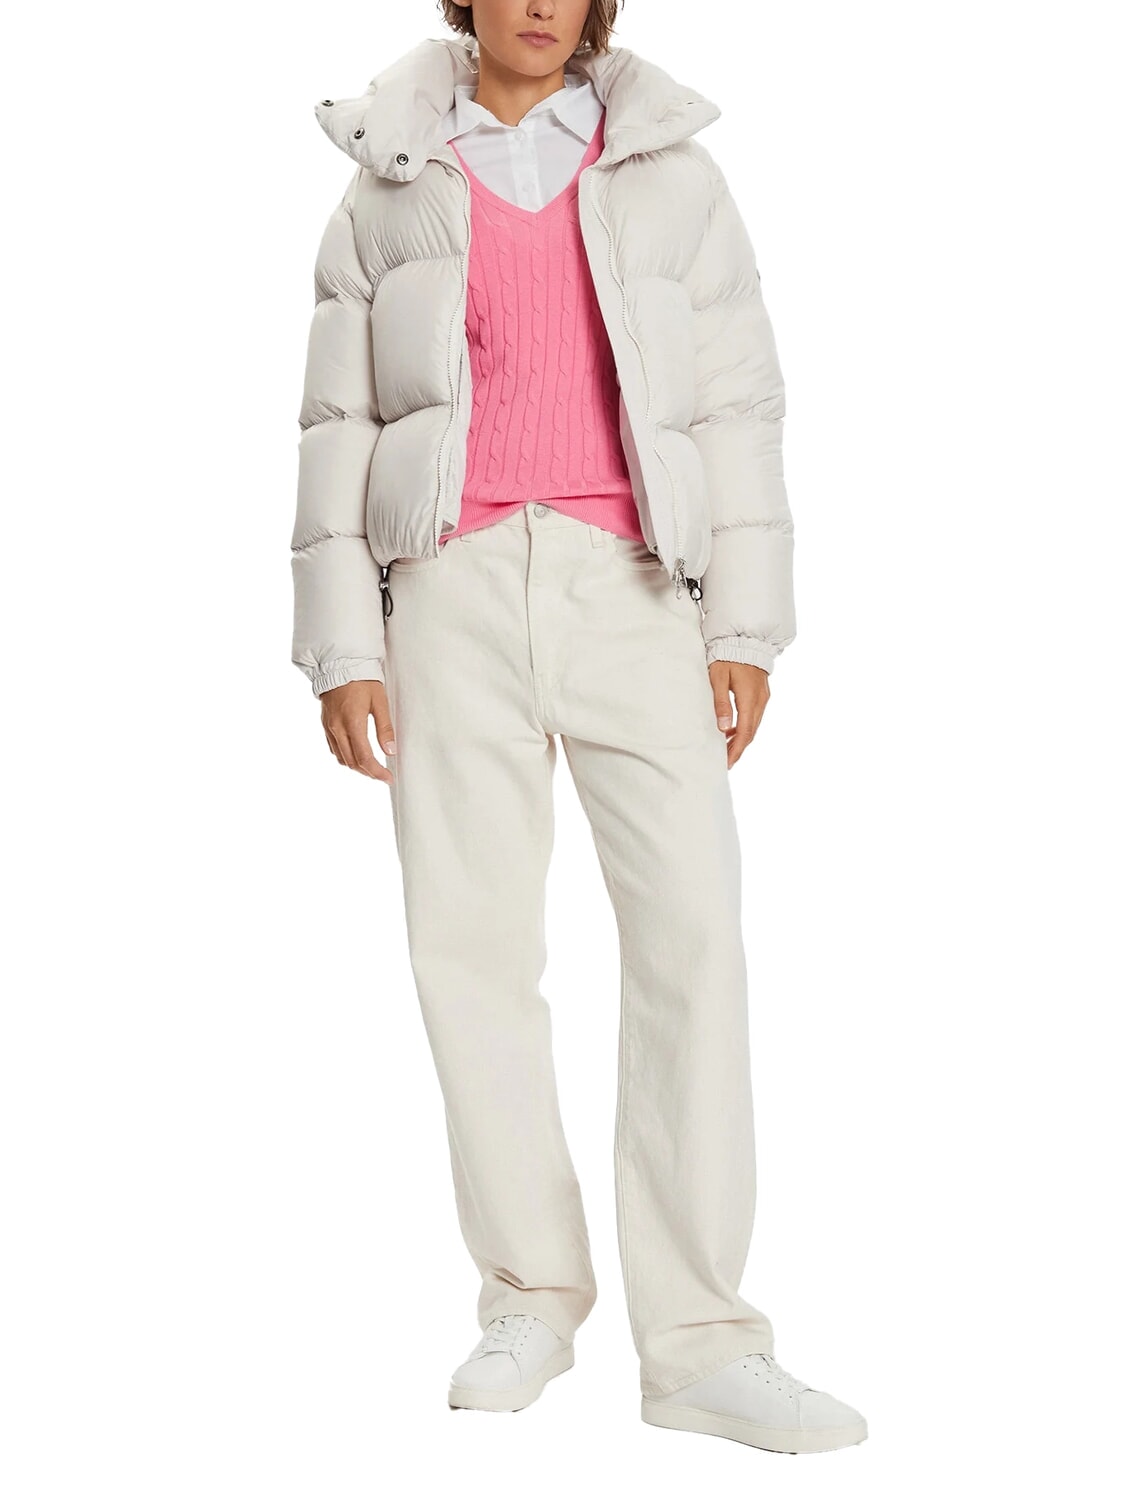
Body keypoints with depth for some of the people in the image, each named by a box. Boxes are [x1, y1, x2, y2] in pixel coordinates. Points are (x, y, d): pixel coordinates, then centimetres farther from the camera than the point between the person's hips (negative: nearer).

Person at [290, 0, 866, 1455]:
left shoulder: (673, 176, 12)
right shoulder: (388, 191, 13)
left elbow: (737, 406, 9)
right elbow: (339, 428, 10)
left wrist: (746, 626, 0)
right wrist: (342, 649, 2)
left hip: (630, 585, 0)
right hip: (456, 585, 1)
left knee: (692, 924, -12)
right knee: (469, 934, -4)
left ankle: (698, 1342, -9)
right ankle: (530, 1299, 11)